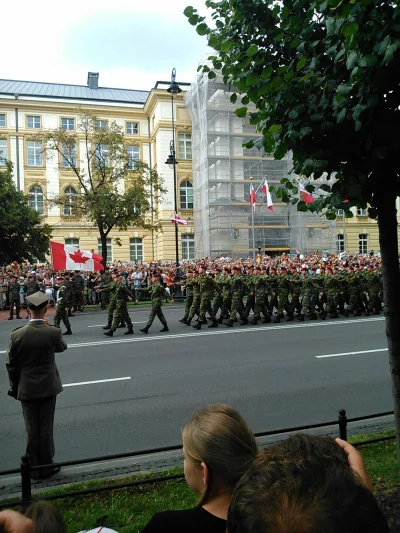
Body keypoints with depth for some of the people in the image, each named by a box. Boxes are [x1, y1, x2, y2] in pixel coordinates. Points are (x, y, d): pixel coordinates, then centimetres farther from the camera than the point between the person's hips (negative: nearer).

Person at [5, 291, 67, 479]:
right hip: (48, 387, 0)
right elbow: (62, 347, 8)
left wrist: (14, 387, 10)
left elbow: (11, 365, -4)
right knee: (46, 428, 11)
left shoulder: (17, 334, -13)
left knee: (31, 429, 12)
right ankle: (46, 466, 23)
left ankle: (34, 468, 24)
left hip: (26, 388, 1)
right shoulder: (54, 332, -15)